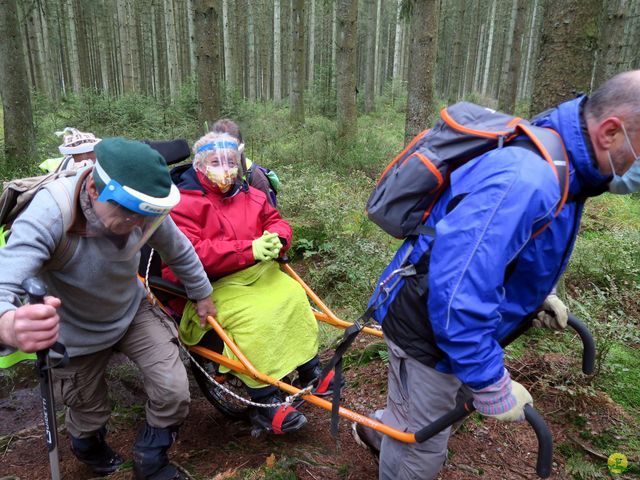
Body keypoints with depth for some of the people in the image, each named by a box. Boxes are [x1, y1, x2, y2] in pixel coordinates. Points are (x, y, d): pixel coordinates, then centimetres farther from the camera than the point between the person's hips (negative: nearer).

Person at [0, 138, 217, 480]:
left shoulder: (143, 207, -26)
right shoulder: (47, 215, -37)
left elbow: (180, 252, -8)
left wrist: (202, 294, 7)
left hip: (132, 312, 3)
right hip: (75, 333, -2)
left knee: (174, 392, -11)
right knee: (89, 414, 16)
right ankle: (89, 448, 56)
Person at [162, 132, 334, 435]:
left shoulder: (248, 194, 8)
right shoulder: (184, 202, -12)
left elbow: (276, 221, 13)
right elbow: (189, 254, -24)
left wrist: (276, 239, -15)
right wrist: (249, 250, -28)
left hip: (257, 273, 7)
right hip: (212, 285, -6)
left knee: (293, 296, -13)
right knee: (254, 318, -28)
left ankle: (311, 371, 4)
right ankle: (265, 405, -17)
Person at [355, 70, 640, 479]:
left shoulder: (554, 162, -1)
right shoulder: (526, 181, -36)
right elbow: (458, 290, -39)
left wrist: (535, 294, 12)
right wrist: (491, 384, -28)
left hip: (444, 324, 10)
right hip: (428, 330, -9)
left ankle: (378, 431, 60)